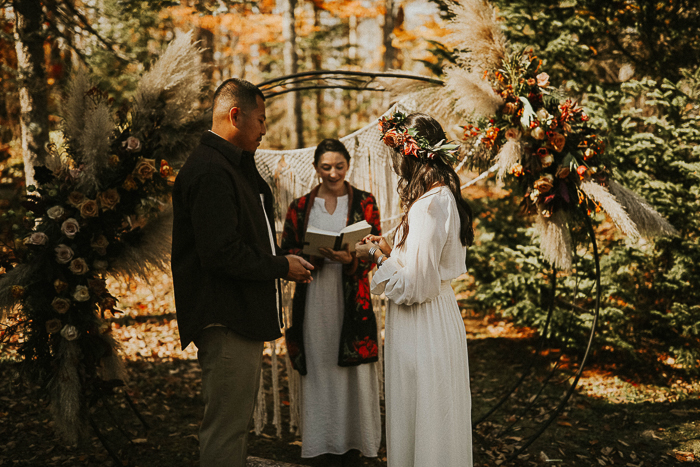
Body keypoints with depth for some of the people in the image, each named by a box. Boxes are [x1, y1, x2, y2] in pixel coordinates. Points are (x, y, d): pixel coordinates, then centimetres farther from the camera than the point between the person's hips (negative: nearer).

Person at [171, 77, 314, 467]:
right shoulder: (211, 172, -17)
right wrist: (281, 267, -12)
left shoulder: (236, 167, 18)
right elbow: (221, 254, -24)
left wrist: (283, 259, 8)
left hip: (244, 318, 11)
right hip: (226, 322, -11)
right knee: (226, 428, -4)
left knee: (237, 424, 19)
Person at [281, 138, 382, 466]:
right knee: (320, 367, 2)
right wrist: (315, 255, -15)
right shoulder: (301, 207, 8)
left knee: (354, 366, 0)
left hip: (352, 295, -1)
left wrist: (350, 259, -20)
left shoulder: (364, 202, 5)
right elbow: (287, 251, 5)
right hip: (315, 296, 1)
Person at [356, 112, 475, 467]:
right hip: (440, 317, 10)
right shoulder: (445, 197, 7)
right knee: (437, 422, 20)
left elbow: (414, 288, -22)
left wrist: (377, 257, -8)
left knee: (422, 429, 4)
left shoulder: (427, 207, -22)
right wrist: (390, 251, 13)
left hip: (422, 330, -10)